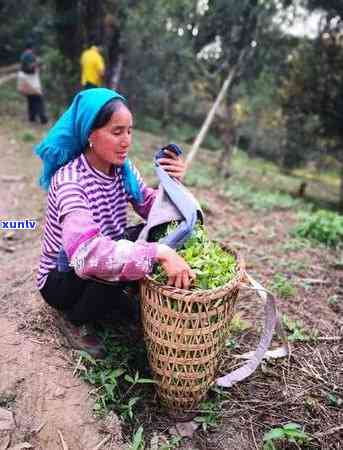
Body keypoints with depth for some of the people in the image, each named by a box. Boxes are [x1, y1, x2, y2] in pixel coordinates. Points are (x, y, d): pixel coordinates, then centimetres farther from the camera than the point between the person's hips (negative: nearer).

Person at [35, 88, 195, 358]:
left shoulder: (122, 168, -8)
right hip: (61, 277, -6)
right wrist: (158, 253, -51)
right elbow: (86, 253, -45)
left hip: (104, 258, 6)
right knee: (116, 269, -35)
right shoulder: (69, 179, -30)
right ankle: (73, 319, -2)